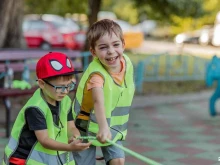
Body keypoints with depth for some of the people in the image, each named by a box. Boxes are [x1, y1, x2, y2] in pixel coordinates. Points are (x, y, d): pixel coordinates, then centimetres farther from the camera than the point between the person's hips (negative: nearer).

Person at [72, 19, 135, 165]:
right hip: (88, 127, -5)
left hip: (113, 127, 5)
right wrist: (103, 127, -68)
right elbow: (98, 101, -52)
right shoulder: (96, 72, -33)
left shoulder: (127, 62, -12)